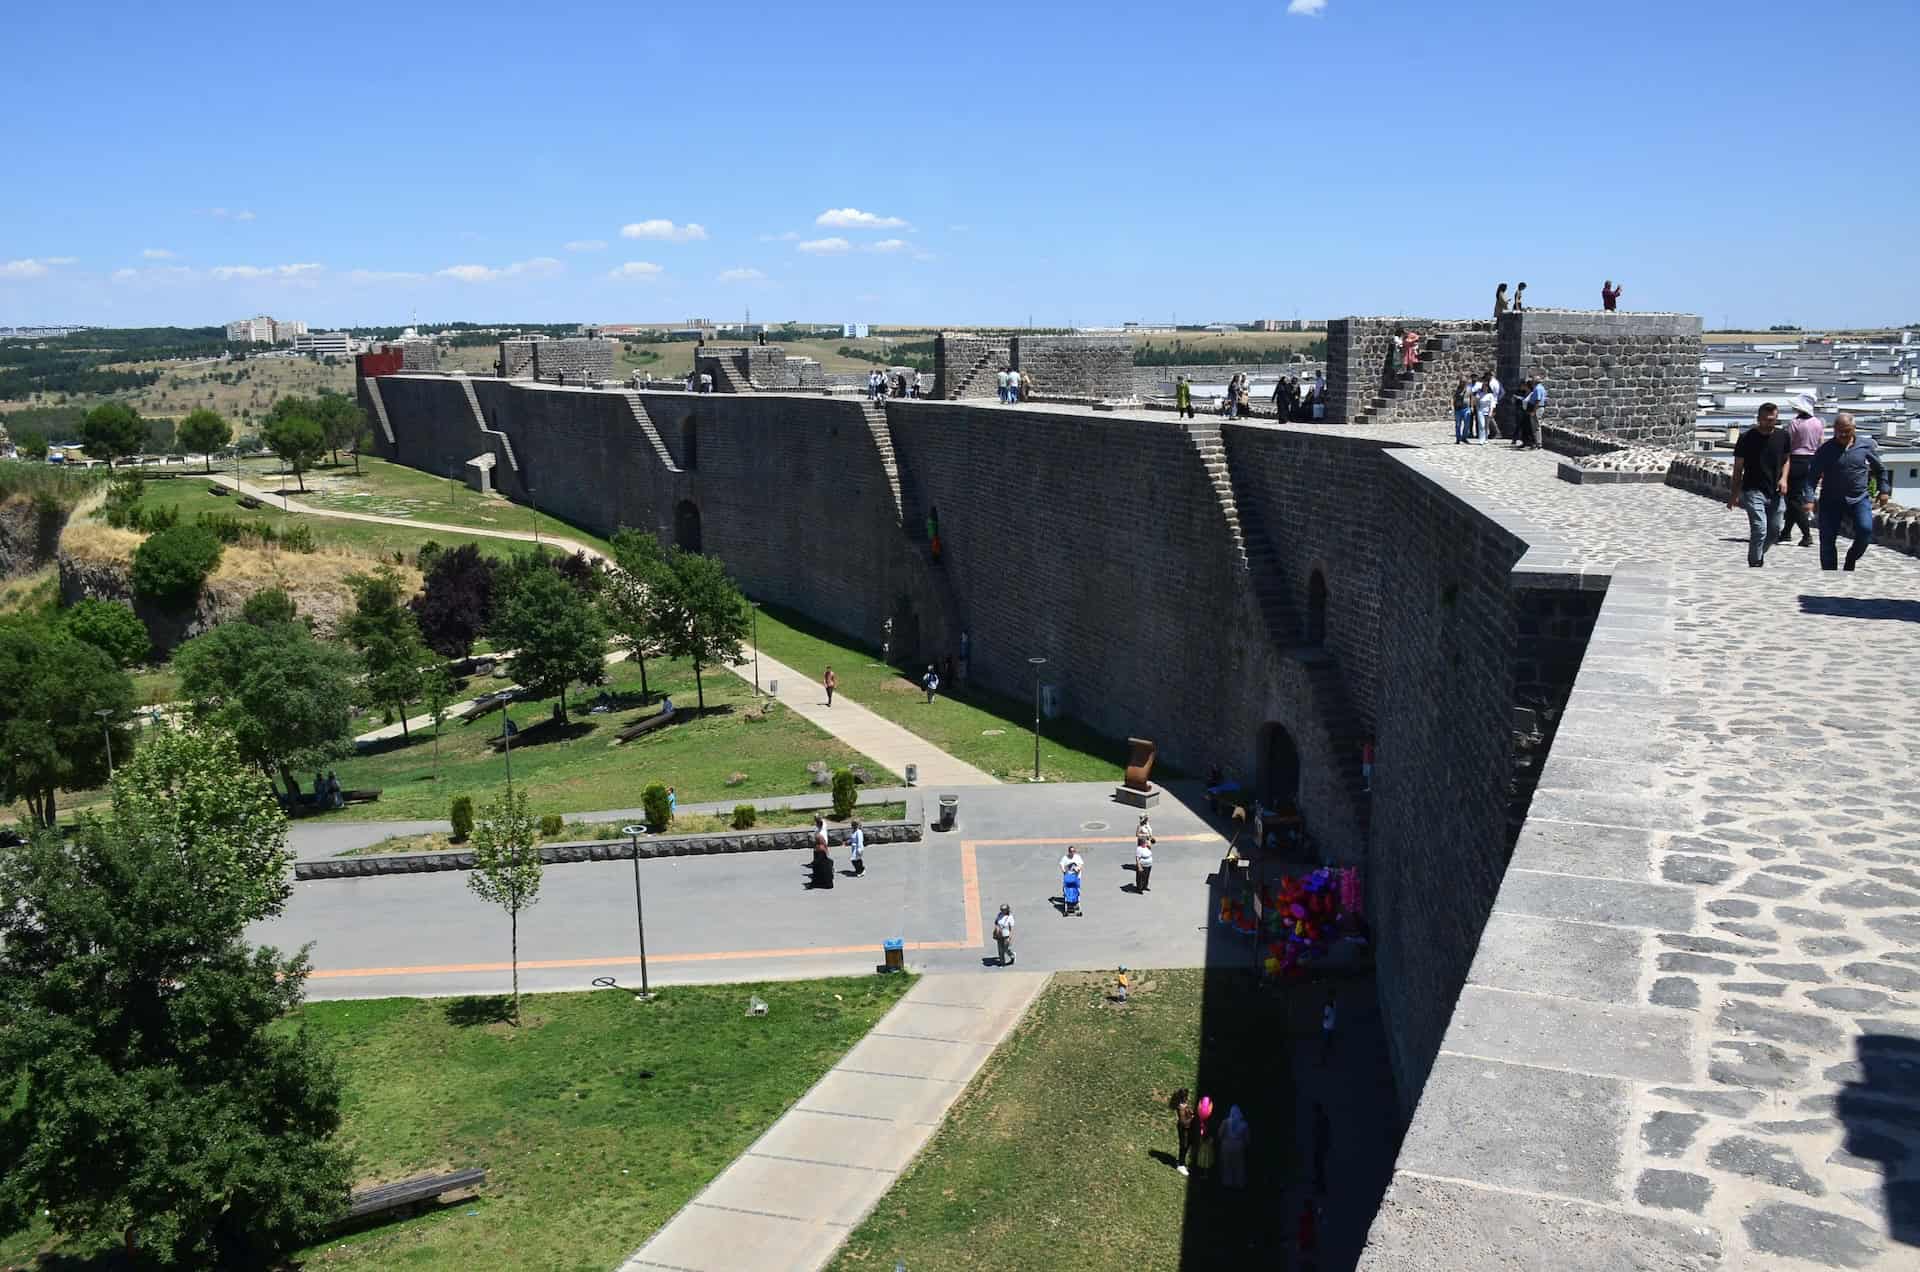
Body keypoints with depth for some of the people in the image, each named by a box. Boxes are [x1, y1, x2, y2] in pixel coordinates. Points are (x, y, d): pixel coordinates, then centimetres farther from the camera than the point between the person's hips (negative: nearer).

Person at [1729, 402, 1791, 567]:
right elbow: (1738, 468, -2)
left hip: (1775, 492, 5)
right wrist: (1734, 494, -2)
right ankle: (1755, 565, -5)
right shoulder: (1747, 438, -8)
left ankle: (1758, 556, 38)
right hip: (1753, 491, -5)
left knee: (1774, 531, 12)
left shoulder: (1782, 436, 4)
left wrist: (1783, 478, -1)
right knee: (1759, 530, -16)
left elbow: (1786, 460, 18)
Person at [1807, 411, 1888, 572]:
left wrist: (1883, 490, 8)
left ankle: (1851, 558, 8)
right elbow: (1813, 475, -2)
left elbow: (1880, 469, 15)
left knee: (1865, 530, -20)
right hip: (1831, 500, 0)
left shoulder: (1866, 444, 1)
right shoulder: (1825, 449, -3)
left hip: (1859, 498, 0)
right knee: (1827, 539, -2)